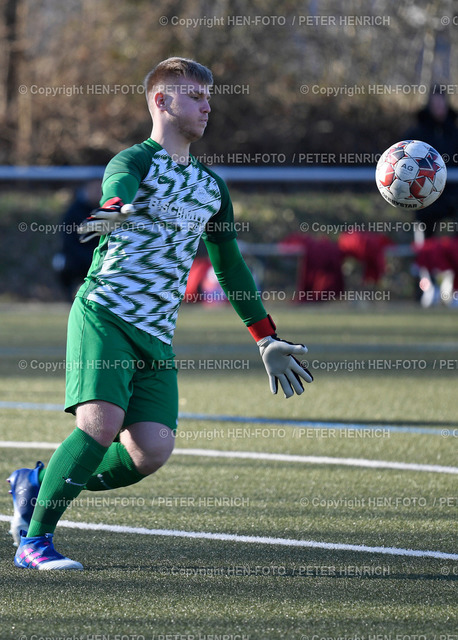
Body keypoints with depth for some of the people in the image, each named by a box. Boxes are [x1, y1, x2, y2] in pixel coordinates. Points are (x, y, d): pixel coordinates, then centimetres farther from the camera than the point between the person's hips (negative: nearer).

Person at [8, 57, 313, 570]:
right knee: (102, 423, -24)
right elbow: (119, 184, -28)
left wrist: (267, 340, 27)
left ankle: (39, 485, 11)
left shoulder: (212, 187, 20)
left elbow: (229, 266, 29)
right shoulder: (136, 161, -2)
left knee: (152, 452, -11)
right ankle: (33, 543, -9)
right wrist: (118, 211, -53)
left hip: (157, 335, 6)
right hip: (104, 315, -6)